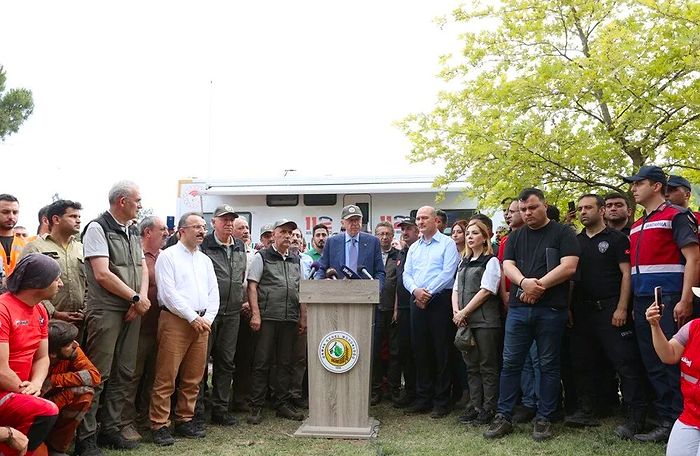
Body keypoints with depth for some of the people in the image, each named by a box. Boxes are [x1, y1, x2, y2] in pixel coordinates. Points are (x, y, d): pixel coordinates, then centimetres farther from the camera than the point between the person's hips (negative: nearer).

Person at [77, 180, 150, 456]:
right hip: (105, 312, -8)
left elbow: (142, 268, 14)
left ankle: (109, 430, 23)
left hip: (132, 311, 8)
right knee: (98, 376, -4)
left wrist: (142, 298, -4)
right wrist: (136, 298, -9)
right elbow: (102, 275, -16)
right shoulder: (98, 228, -8)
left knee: (123, 374, 11)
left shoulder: (132, 232, 15)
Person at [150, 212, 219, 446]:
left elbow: (214, 293, 14)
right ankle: (160, 425, 4)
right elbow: (168, 293, -10)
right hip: (175, 320, -6)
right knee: (166, 377, -5)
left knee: (193, 378, 9)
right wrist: (193, 318, -11)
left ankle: (185, 420, 20)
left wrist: (207, 318, -2)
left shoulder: (205, 260, 18)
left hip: (202, 322, 6)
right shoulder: (168, 256, -1)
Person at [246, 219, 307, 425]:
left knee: (286, 363, 9)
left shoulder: (296, 260, 16)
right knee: (262, 362, -1)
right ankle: (256, 407, 7)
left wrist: (303, 317, 11)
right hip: (267, 317, -5)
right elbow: (252, 286, -3)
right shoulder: (262, 257, 2)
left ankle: (283, 404, 19)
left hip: (290, 319, 5)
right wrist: (255, 314, -11)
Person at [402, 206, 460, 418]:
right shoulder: (414, 247, 18)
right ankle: (423, 398, 18)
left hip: (440, 301, -6)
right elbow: (407, 274, 10)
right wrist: (415, 290, -10)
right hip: (417, 302, 6)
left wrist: (428, 292, -14)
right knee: (420, 350, 9)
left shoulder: (447, 244, -1)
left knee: (441, 351, -1)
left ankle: (441, 401, 7)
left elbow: (448, 273, -11)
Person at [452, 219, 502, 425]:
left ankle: (489, 408, 7)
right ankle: (474, 406, 17)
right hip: (465, 322, 7)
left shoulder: (491, 261, -3)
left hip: (485, 321, -7)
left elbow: (486, 291, -12)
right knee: (471, 366, 10)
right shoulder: (463, 263, 19)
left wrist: (464, 313, -12)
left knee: (487, 366, 0)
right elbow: (456, 289, 16)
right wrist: (456, 311, -2)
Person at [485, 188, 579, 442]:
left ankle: (544, 419, 16)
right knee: (510, 363, 4)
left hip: (551, 309, -3)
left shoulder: (562, 233, 2)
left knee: (548, 365, 5)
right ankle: (503, 417, 12)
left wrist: (538, 285, -12)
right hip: (518, 309, 4)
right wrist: (524, 283, -17)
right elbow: (507, 266, 4)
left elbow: (569, 267, -9)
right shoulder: (515, 237, 15)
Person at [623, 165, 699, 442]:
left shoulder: (676, 216, -3)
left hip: (668, 302, -7)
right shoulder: (636, 227, 19)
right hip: (642, 303, 8)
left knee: (673, 362, -5)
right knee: (653, 365, 9)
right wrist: (634, 305, 16)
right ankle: (666, 422, 17)